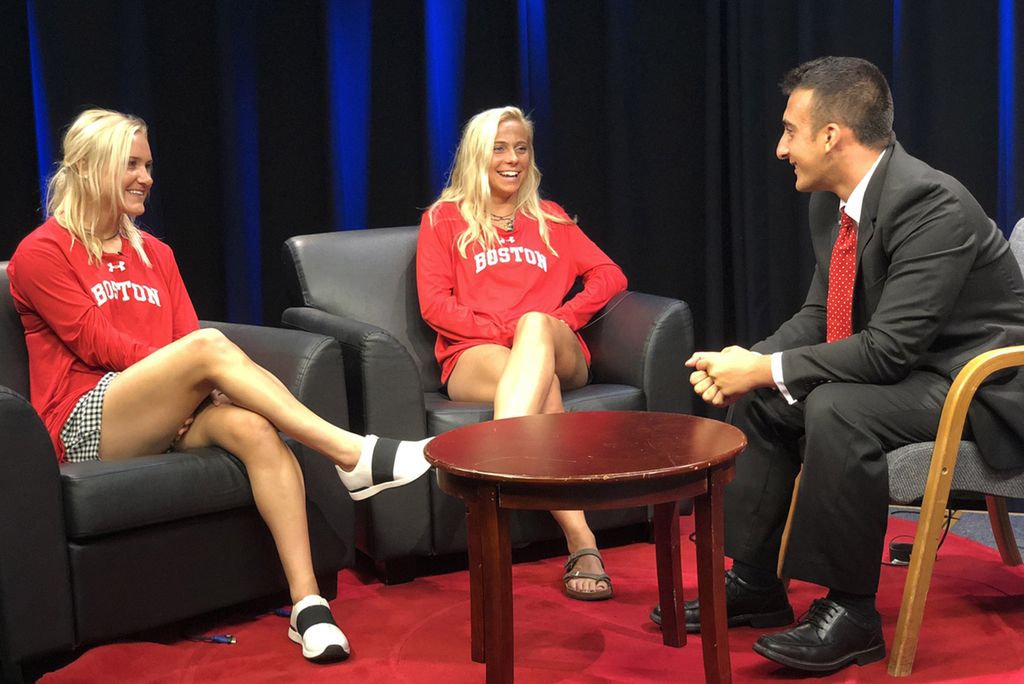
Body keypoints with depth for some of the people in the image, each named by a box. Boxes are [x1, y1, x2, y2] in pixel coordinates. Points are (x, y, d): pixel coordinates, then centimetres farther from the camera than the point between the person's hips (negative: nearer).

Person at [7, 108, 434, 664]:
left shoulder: (155, 254, 24)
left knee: (253, 427, -30)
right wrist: (190, 367, -16)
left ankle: (307, 602, -39)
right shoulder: (41, 254, 5)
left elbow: (183, 339, 12)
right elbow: (94, 341, -6)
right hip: (88, 423, -5)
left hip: (166, 417, 5)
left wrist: (194, 382, -12)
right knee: (208, 345, -32)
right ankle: (350, 453, -34)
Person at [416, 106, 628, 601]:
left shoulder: (550, 220, 28)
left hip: (559, 353, 2)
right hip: (475, 357, -2)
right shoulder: (444, 219, 19)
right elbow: (434, 305, 5)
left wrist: (555, 321, -4)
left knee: (537, 324, -38)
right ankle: (581, 542, -53)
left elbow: (610, 276, 16)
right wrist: (505, 330, -11)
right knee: (541, 390, -39)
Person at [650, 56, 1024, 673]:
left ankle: (851, 611, -17)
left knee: (836, 409, -32)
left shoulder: (931, 202, -26)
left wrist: (765, 370, -25)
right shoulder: (831, 203, 2)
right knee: (758, 398, 7)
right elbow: (818, 316, 9)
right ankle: (755, 583, 15)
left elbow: (890, 348, -30)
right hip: (902, 369, 10)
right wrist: (748, 363, -10)